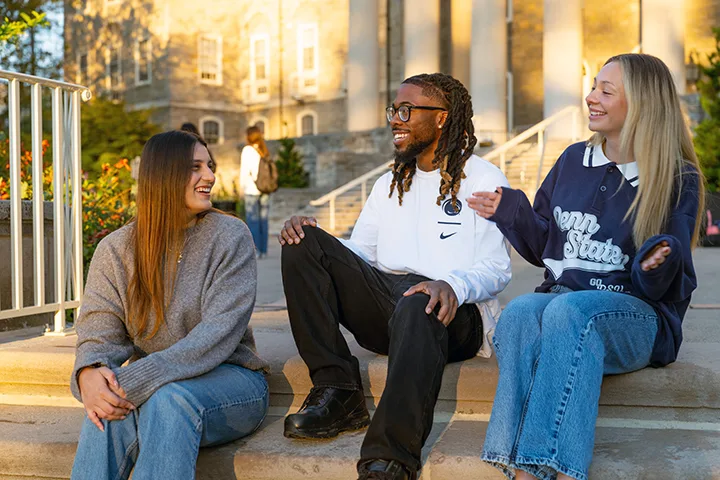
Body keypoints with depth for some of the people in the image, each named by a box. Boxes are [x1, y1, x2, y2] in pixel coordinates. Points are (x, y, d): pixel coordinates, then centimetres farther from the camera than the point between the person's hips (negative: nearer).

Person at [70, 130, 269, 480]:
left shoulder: (229, 236, -6)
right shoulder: (116, 249, 4)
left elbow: (221, 331, -16)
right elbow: (100, 330, -2)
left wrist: (138, 379, -28)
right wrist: (89, 372, -29)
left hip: (228, 377, -2)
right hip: (147, 385, 2)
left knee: (171, 399, -35)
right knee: (110, 407, -32)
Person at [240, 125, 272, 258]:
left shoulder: (248, 150, -7)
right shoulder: (265, 151, 6)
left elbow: (245, 170, -8)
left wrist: (242, 186, 2)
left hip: (252, 189, -5)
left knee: (252, 220, -1)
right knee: (263, 220, 9)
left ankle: (256, 250, -3)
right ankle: (263, 250, 12)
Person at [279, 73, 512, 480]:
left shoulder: (484, 180, 7)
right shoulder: (389, 184, 27)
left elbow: (497, 268, -4)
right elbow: (358, 256, 19)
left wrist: (452, 285, -27)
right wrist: (310, 235, -2)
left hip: (456, 313, -6)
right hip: (384, 303, 6)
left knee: (418, 308, -42)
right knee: (303, 245, -14)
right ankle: (337, 394, -21)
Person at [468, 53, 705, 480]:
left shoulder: (679, 181, 3)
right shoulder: (574, 161, 15)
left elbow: (670, 288, 1)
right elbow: (544, 247, 22)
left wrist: (659, 264, -21)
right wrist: (511, 212, 5)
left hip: (635, 316, -3)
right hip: (560, 298, 4)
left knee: (568, 310, -38)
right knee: (519, 312, -33)